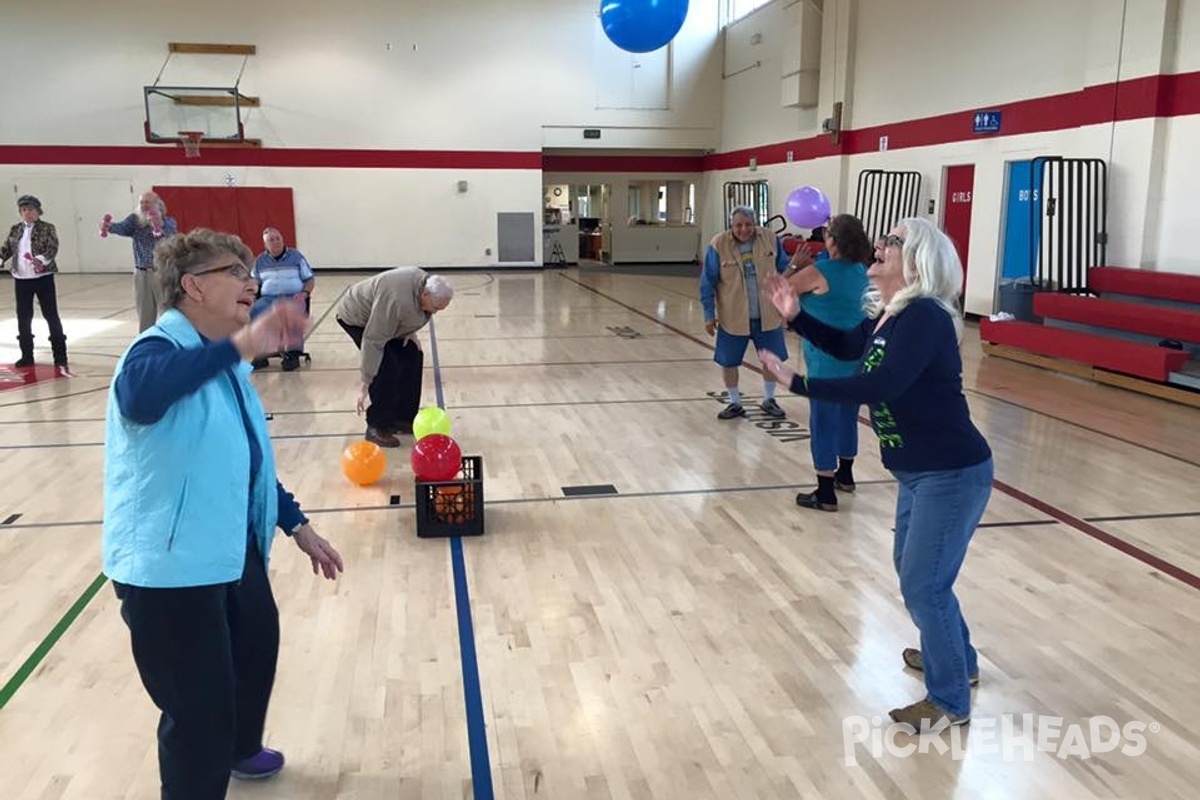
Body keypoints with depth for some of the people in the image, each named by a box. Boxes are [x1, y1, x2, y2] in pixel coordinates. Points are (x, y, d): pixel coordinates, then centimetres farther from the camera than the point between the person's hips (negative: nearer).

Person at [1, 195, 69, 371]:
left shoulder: (48, 228, -4)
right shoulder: (15, 230, 9)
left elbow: (53, 249, -15)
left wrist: (41, 260, -33)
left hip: (43, 277, -5)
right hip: (21, 279, 5)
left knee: (51, 315, -1)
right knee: (23, 317, 9)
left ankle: (60, 357, 5)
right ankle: (27, 355, 21)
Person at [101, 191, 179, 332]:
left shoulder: (168, 221, -4)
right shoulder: (135, 219, 3)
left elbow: (170, 230, -27)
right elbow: (122, 227, -16)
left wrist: (160, 225, -51)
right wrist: (110, 226, -40)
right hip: (141, 274, 3)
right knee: (144, 316, 9)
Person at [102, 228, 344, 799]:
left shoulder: (224, 362, 9)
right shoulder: (162, 350, -19)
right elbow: (137, 395, -46)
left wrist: (296, 525, 17)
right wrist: (238, 346, -52)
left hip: (234, 549, 10)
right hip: (167, 566, -10)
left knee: (256, 647, 30)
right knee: (198, 704, -2)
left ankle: (238, 750, 57)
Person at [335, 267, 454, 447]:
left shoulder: (425, 284, -16)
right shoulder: (397, 301, -41)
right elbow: (373, 341, -39)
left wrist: (410, 334, -11)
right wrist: (366, 384, -36)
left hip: (381, 319, 9)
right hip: (356, 317, -8)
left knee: (412, 356, 0)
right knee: (387, 366, -22)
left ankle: (402, 419, 10)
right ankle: (376, 427, -10)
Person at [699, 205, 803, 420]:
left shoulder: (769, 239, -6)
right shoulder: (718, 245, -14)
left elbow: (783, 266, 9)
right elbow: (708, 283, -7)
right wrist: (709, 315, -7)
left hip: (767, 315, 2)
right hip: (733, 317, -2)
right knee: (727, 361, 6)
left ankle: (769, 400, 35)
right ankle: (735, 403, 28)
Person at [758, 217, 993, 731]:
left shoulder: (923, 317, -22)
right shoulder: (889, 316, 7)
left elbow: (878, 387, -31)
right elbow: (846, 345, 25)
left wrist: (797, 383, -28)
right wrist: (796, 317, 12)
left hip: (952, 474, -10)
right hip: (920, 472, 10)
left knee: (923, 584, -2)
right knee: (912, 570, 23)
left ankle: (949, 700, 17)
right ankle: (957, 659, 45)